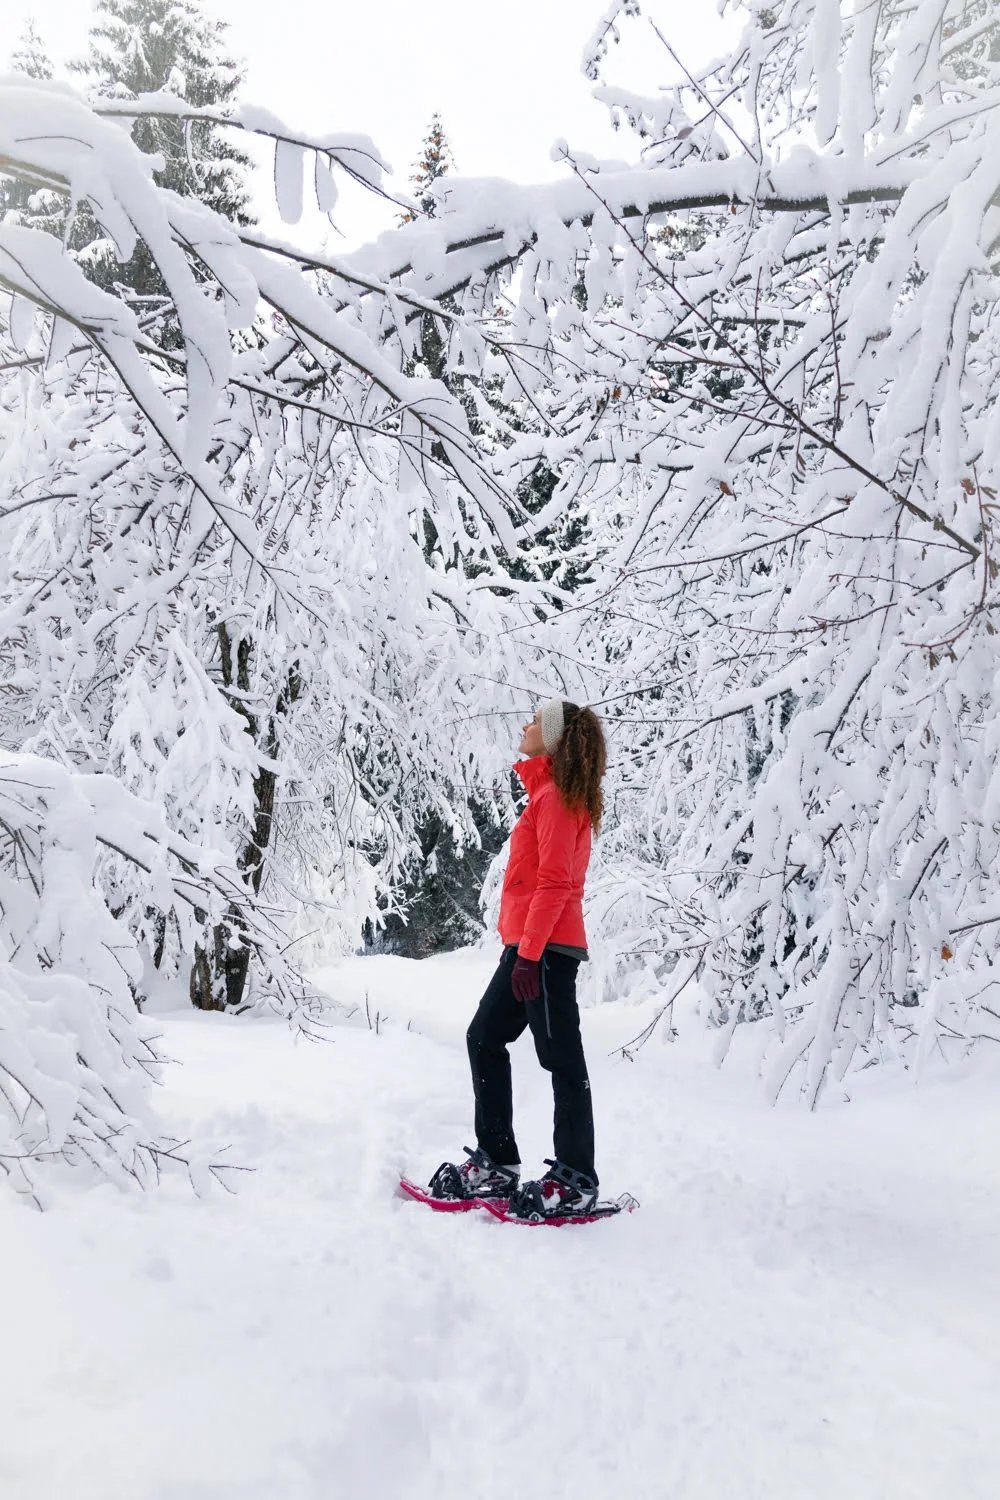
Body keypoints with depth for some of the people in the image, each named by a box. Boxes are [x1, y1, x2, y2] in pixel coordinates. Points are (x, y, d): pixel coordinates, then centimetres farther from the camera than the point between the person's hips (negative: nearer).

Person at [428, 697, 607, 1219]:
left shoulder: (556, 795, -11)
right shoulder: (556, 793, 18)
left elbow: (553, 882, -19)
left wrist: (530, 951, -21)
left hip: (545, 948, -10)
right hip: (531, 944, 10)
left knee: (560, 1058, -4)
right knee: (484, 1038, 13)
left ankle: (576, 1181, 3)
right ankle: (497, 1163, 18)